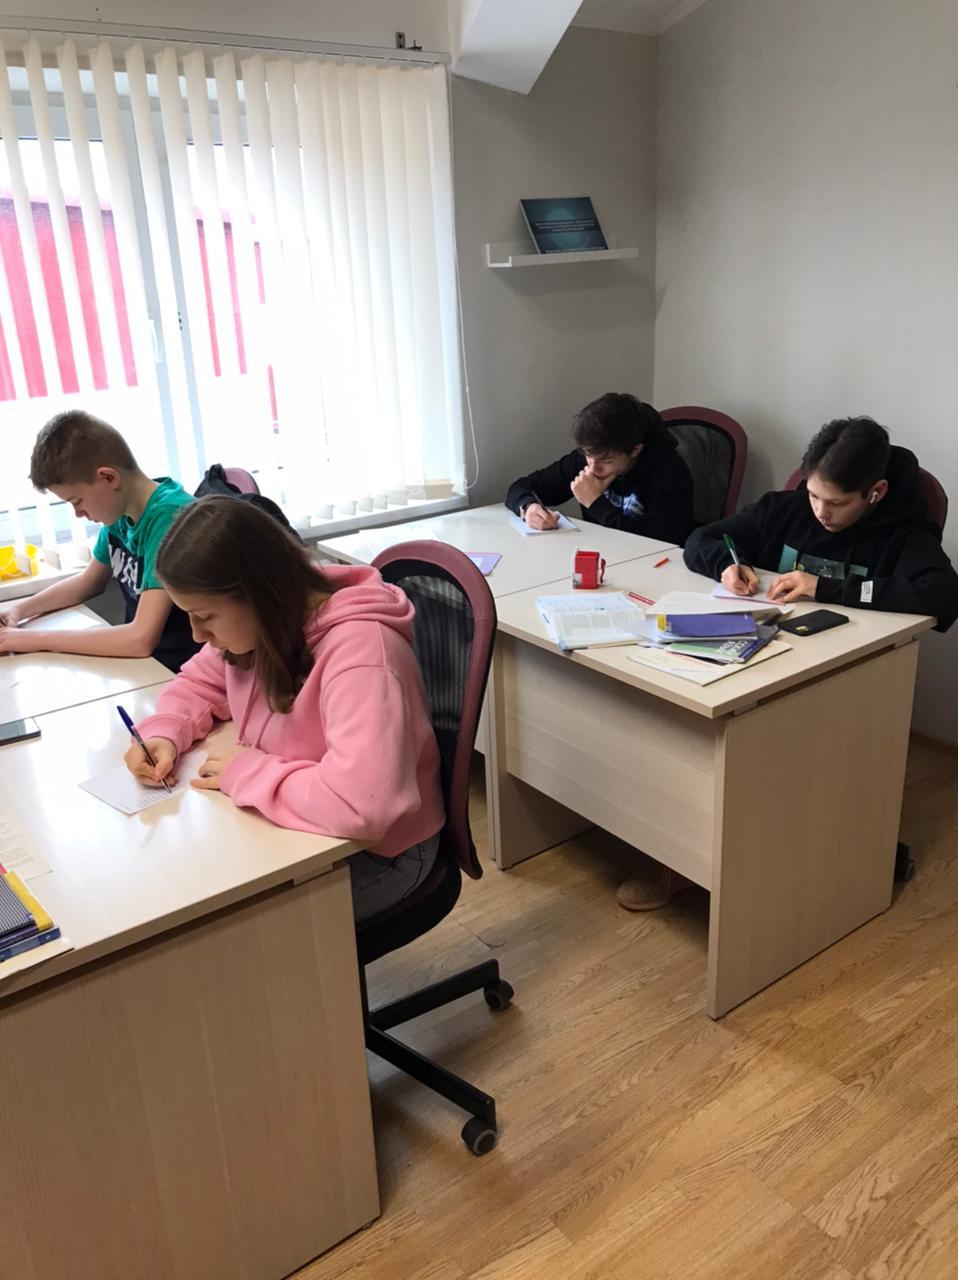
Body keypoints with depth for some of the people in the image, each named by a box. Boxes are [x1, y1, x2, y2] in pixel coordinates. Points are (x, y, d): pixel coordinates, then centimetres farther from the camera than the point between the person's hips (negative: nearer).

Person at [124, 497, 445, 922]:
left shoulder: (358, 650, -33)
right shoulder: (257, 623, -7)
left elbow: (358, 806, -43)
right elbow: (198, 684, 13)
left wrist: (244, 772, -28)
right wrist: (163, 733, -9)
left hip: (374, 851, -7)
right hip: (299, 824, 7)